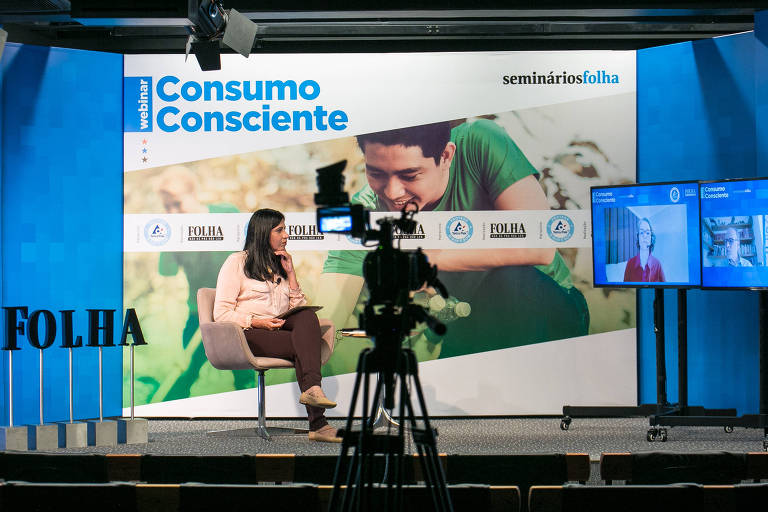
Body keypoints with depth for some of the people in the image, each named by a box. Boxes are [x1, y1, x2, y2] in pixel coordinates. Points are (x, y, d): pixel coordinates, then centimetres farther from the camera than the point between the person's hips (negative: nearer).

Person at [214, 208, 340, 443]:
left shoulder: (280, 265, 25)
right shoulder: (237, 262, 6)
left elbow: (300, 309, 16)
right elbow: (221, 314, -4)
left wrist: (290, 274, 7)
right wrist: (258, 322, -18)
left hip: (281, 330, 5)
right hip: (248, 335, -5)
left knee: (308, 317, -30)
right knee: (302, 344, -32)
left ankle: (311, 388, -48)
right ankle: (317, 423, -43)